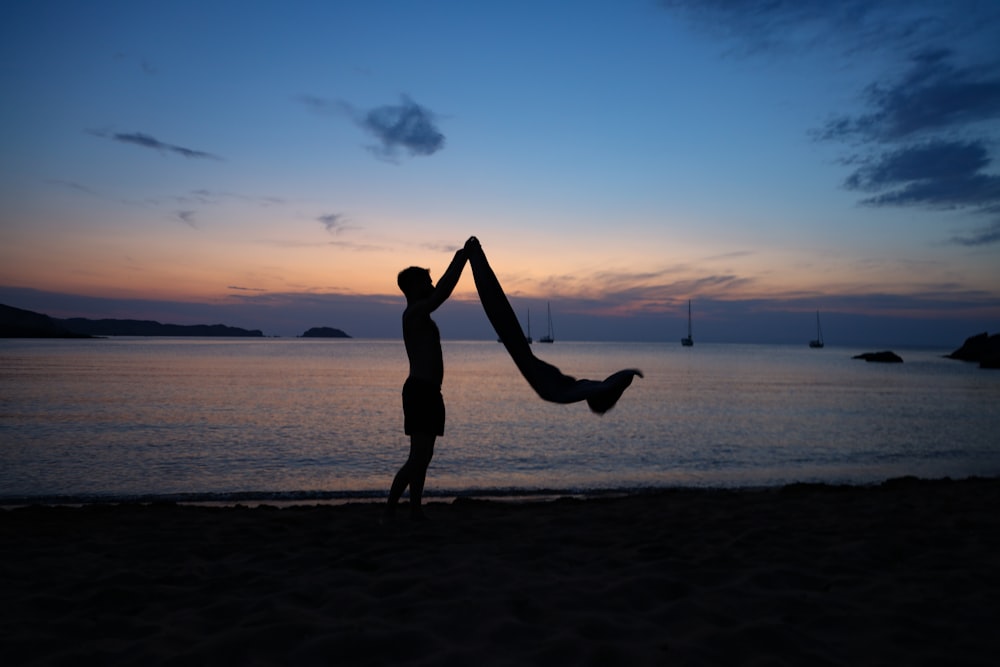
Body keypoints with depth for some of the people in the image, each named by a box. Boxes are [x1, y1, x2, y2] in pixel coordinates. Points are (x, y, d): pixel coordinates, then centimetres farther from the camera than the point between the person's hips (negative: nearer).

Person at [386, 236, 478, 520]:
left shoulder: (420, 314, 18)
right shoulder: (414, 312, -10)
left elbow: (442, 291, 25)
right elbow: (443, 291, -19)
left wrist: (463, 256, 21)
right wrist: (463, 255, -11)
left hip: (428, 391, 10)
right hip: (420, 390, -10)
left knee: (423, 456, 11)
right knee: (418, 456, -11)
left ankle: (416, 511, 16)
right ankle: (390, 511, -7)